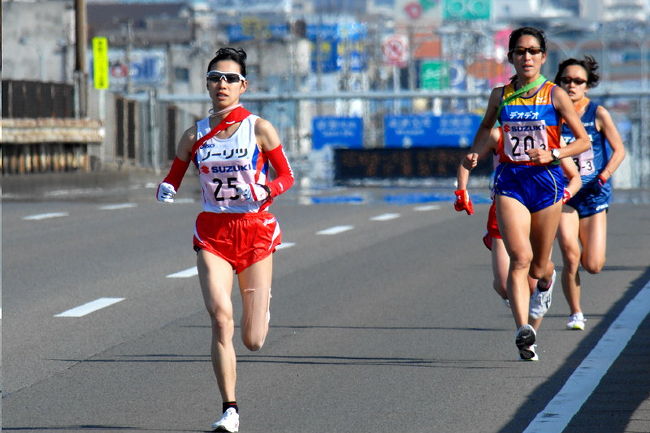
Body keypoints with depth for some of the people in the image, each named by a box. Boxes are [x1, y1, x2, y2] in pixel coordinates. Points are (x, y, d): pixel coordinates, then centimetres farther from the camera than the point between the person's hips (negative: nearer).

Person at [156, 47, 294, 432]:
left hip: (255, 230, -1)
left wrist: (264, 191, -20)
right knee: (221, 317, -19)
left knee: (253, 341, 1)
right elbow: (174, 177, 12)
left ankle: (263, 303, 40)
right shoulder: (195, 135, 4)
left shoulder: (259, 129, -3)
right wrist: (166, 190, -11)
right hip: (213, 231, 1)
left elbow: (287, 176, 1)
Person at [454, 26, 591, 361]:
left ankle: (546, 280, 51)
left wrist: (552, 154, -16)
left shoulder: (554, 95, -3)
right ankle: (523, 331, -27)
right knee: (519, 258, -19)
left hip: (546, 181, -1)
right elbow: (486, 126, 27)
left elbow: (583, 141, 0)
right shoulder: (500, 95, 6)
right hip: (509, 182, 1)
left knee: (538, 267, 12)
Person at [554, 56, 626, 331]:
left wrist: (605, 175, -14)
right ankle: (575, 313, -1)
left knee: (593, 266, -2)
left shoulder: (597, 114, -3)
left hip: (593, 194, 0)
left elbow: (619, 150, 1)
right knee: (570, 256, -19)